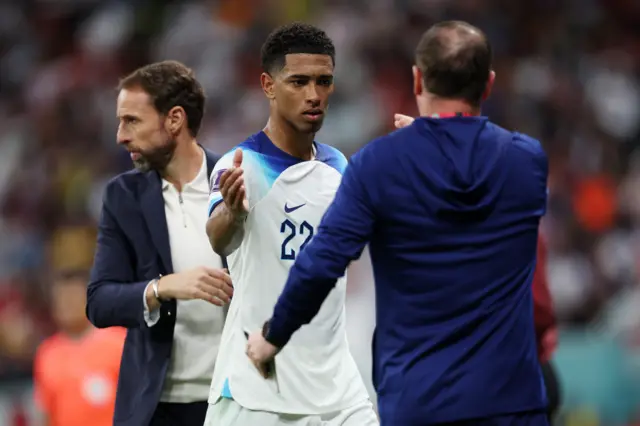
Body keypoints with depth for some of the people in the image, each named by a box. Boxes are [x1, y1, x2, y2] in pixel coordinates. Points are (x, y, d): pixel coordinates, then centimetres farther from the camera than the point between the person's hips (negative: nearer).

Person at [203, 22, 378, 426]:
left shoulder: (337, 165, 8)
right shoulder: (243, 167, -13)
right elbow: (219, 240, -31)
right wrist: (231, 211, -55)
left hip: (338, 388, 6)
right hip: (256, 393, -6)